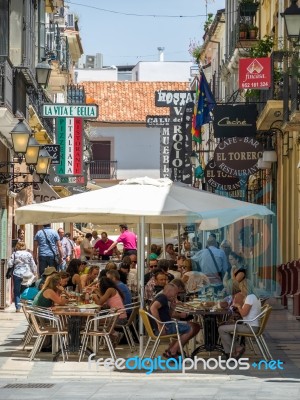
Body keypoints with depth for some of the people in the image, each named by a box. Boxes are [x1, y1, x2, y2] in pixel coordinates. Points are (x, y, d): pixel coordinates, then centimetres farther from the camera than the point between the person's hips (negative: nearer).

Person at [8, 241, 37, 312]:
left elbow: (10, 264, -4)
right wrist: (34, 273, 19)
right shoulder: (29, 254, 3)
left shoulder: (15, 254, -1)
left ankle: (18, 307, -6)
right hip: (27, 275, 2)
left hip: (17, 274, -2)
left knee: (17, 292, 3)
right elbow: (33, 265, 6)